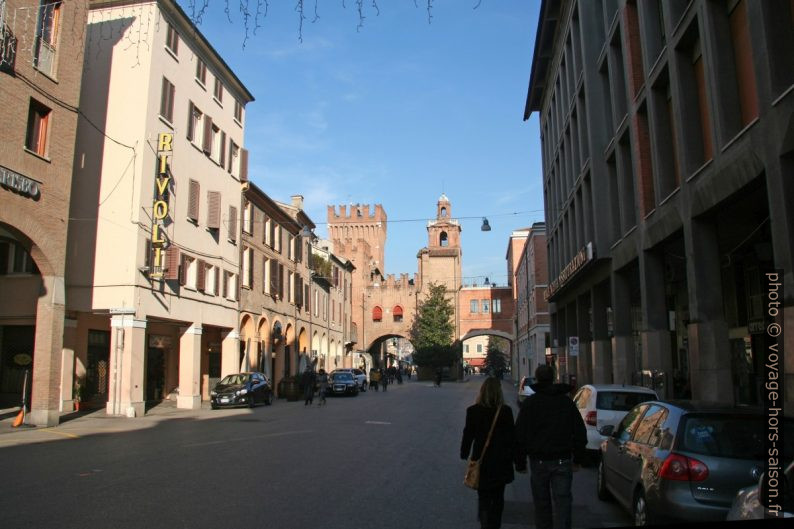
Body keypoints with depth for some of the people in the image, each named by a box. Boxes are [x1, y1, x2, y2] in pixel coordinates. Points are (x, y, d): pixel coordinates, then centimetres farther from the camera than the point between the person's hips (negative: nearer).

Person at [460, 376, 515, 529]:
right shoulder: (506, 411, -8)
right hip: (502, 461, 1)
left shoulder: (473, 411, -11)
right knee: (498, 497, 17)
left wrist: (464, 454, 6)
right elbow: (512, 436, -3)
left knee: (483, 498, 9)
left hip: (482, 460, -1)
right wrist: (512, 456, 8)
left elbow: (468, 435, -7)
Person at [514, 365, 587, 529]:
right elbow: (580, 432, 11)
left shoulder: (529, 403, -2)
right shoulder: (567, 401, 6)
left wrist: (520, 463, 4)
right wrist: (578, 459, 19)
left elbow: (520, 436, -3)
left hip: (539, 461, -1)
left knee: (542, 503, 11)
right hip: (563, 461, 1)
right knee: (562, 502, 0)